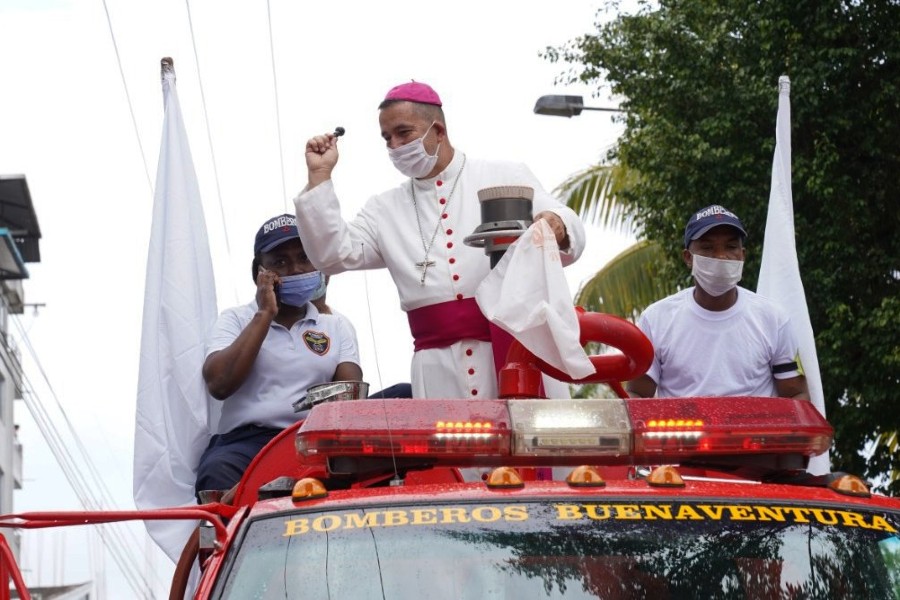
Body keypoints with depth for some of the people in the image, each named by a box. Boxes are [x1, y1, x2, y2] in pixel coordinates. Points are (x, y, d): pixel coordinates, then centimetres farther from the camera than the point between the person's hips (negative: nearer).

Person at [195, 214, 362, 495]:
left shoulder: (337, 324, 21)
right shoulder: (235, 320, 15)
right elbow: (218, 384, -5)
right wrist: (264, 314, -1)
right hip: (246, 442, -1)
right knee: (217, 472, -37)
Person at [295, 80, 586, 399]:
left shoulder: (505, 178, 12)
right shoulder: (386, 209, 19)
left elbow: (571, 233, 5)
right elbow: (333, 254, 10)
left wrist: (556, 227, -20)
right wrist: (319, 175, 7)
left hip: (517, 349, -2)